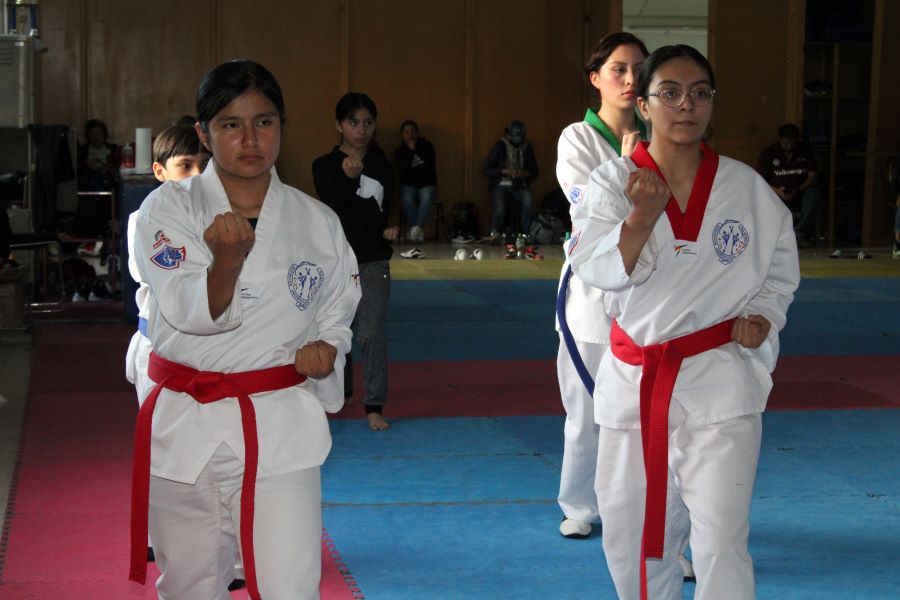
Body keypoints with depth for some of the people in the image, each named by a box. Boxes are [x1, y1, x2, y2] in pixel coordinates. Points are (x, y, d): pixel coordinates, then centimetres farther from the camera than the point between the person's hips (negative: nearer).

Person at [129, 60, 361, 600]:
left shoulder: (318, 222, 3)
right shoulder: (169, 208, -4)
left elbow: (335, 314, 19)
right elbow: (191, 315, -17)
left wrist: (325, 348, -4)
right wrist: (227, 258, -37)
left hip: (282, 428, 0)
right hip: (187, 428, 0)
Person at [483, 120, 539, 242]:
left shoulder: (527, 148, 8)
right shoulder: (500, 147, -2)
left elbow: (535, 172, 13)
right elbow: (487, 170, -5)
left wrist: (525, 173, -11)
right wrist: (506, 171, -18)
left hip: (520, 186, 2)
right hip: (501, 185, -2)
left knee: (528, 200, -30)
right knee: (499, 206, -33)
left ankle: (526, 234, -26)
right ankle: (495, 233, -27)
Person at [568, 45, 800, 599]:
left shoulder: (745, 187, -1)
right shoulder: (613, 183, -2)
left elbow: (779, 265, 14)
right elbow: (597, 268, -15)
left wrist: (762, 314, -4)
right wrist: (643, 217, -31)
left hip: (719, 378, -1)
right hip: (634, 379, 2)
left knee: (721, 542, -10)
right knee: (629, 533, 14)